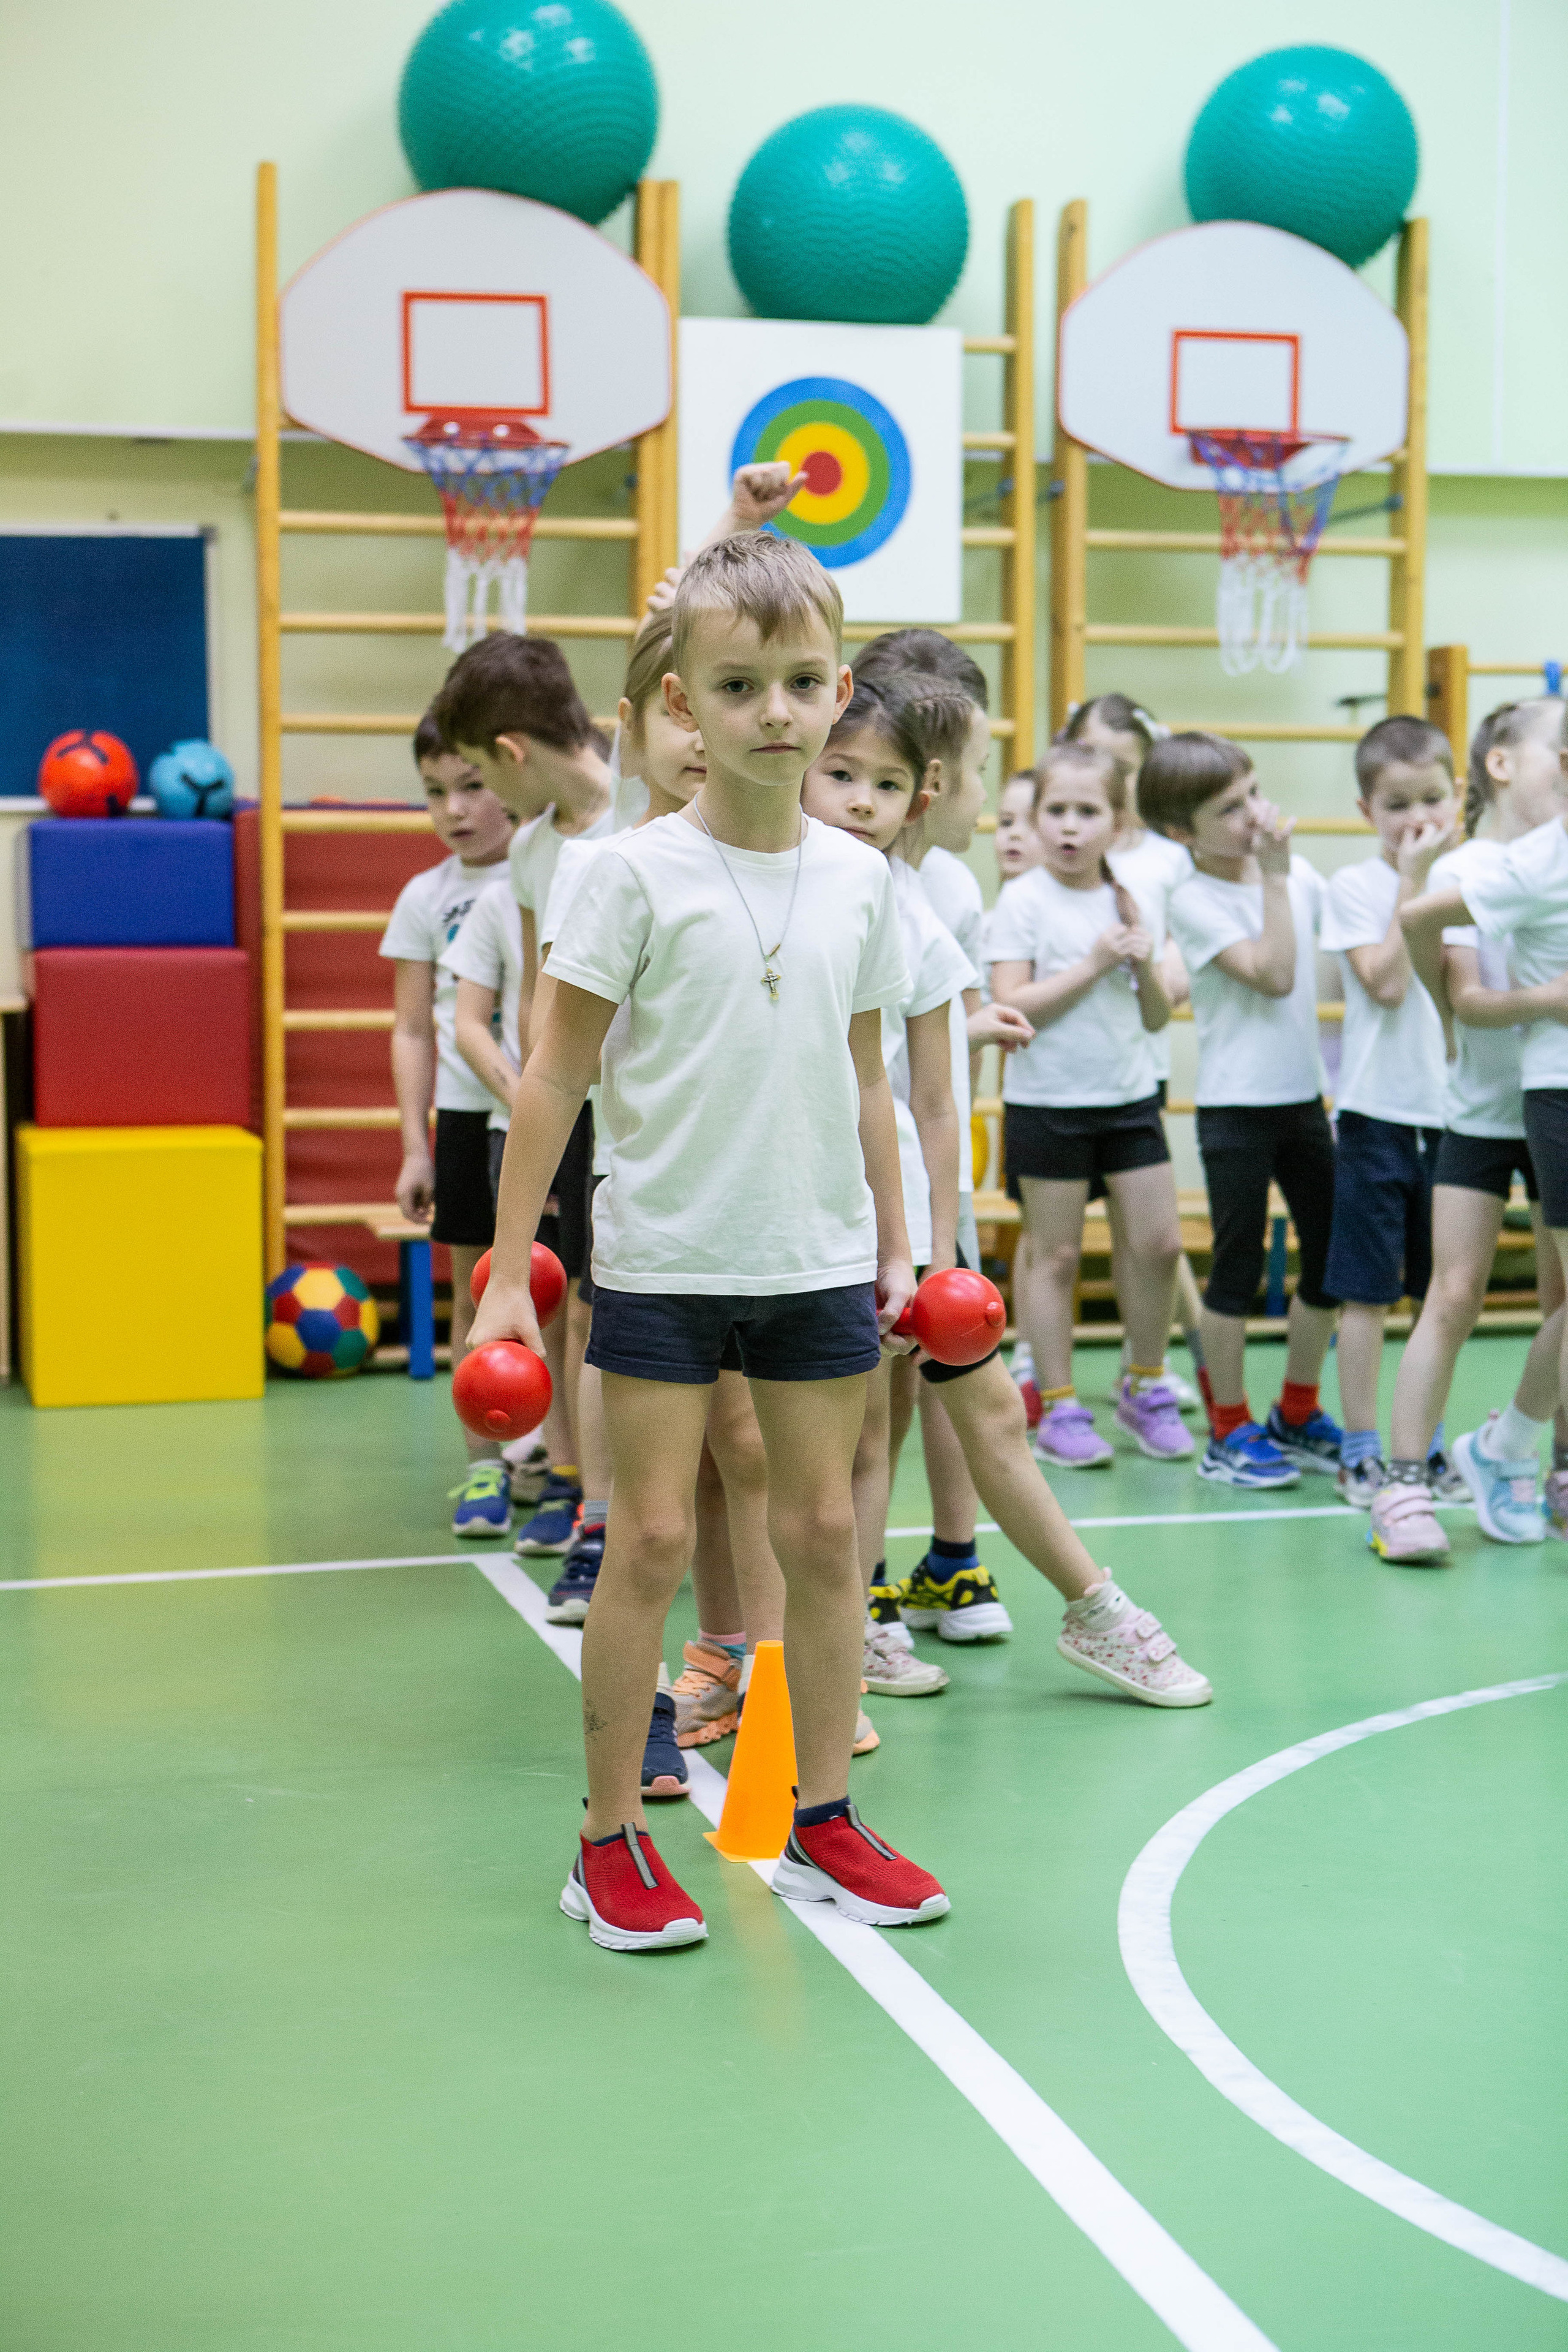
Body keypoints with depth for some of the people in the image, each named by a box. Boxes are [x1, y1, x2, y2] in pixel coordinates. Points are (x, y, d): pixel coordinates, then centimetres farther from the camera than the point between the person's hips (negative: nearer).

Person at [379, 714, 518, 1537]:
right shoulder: (425, 898, 4)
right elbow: (414, 1032, 7)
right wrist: (415, 1146, 2)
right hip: (467, 1115, 2)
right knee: (473, 1289, 5)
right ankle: (484, 1467, 14)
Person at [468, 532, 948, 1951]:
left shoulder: (860, 879, 4)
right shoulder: (639, 875, -8)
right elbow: (556, 1076, -6)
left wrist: (896, 1246, 14)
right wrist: (507, 1268, -8)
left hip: (819, 1261, 4)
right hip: (663, 1260, -4)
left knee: (824, 1528, 8)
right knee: (652, 1538, 0)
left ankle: (823, 1827, 20)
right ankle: (612, 1844, 12)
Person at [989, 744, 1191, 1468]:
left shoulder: (1129, 901, 8)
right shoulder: (1023, 900, -6)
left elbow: (1157, 1018, 12)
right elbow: (1011, 1007, -15)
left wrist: (1144, 967, -8)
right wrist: (1094, 964, -16)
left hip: (1129, 1095, 4)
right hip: (1047, 1102, -4)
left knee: (1159, 1242, 1)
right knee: (1056, 1255, 2)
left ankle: (1144, 1385, 21)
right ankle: (1058, 1408, 12)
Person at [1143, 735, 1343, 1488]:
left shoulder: (1297, 872, 5)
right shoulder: (1192, 900, -12)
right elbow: (1273, 974, -20)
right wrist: (1274, 877, -18)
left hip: (1304, 1096, 6)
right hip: (1235, 1107, -6)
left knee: (1331, 1260, 10)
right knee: (1238, 1268, 1)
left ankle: (1297, 1414, 27)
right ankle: (1229, 1432, 13)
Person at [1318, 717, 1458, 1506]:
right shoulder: (1355, 885, -3)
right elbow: (1387, 983, -16)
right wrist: (1412, 881, -14)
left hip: (1452, 1112, 4)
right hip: (1378, 1112, -4)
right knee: (1368, 1290, -1)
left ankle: (1430, 1441, 21)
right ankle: (1360, 1449, 7)